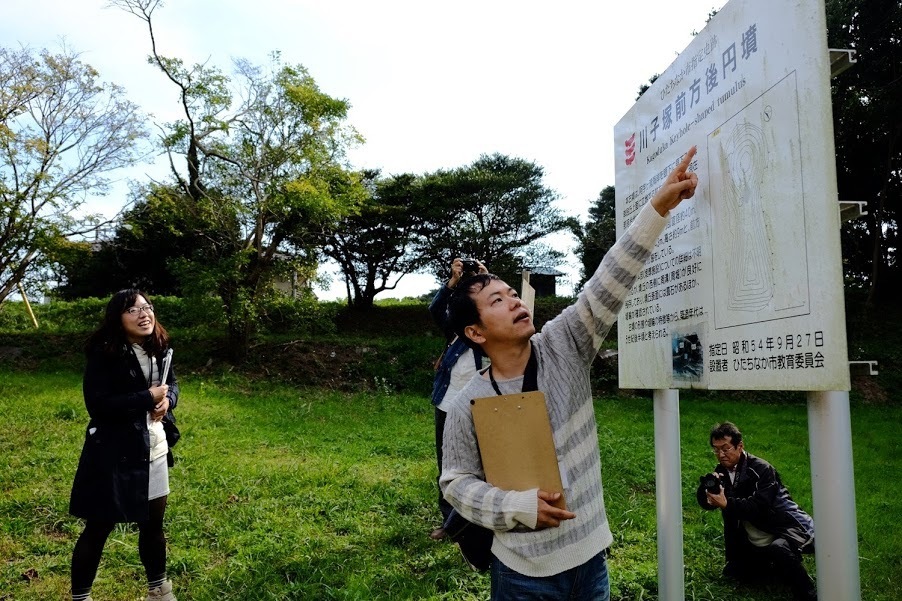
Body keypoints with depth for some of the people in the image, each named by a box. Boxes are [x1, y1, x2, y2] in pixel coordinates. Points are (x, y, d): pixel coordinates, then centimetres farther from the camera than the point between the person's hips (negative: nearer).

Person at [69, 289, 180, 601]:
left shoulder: (159, 349, 4)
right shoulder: (103, 354, -16)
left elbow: (172, 385, 15)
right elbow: (98, 405, -22)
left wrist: (166, 399, -7)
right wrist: (148, 398, -19)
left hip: (154, 448, 6)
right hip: (114, 453, -6)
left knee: (153, 522, 19)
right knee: (98, 528, 6)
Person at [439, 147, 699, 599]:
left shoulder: (563, 346, -7)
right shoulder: (468, 405, -12)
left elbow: (608, 286, -14)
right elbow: (457, 482, -5)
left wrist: (658, 208, -21)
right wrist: (520, 507, -20)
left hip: (589, 557, 3)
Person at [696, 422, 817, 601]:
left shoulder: (761, 469, -18)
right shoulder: (722, 471, 2)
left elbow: (759, 507, -29)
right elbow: (706, 503, -4)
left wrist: (726, 504, -40)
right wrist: (707, 485, -24)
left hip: (786, 528, -8)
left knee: (779, 549, -38)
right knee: (733, 572, 2)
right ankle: (777, 565, 23)